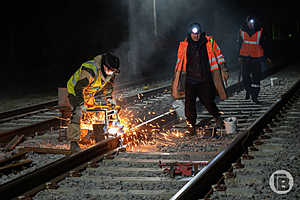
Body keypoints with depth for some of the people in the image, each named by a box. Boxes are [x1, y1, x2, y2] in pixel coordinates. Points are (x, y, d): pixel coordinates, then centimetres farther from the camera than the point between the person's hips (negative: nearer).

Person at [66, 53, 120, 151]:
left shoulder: (110, 73, -14)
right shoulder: (90, 71, -39)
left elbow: (108, 85, 6)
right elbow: (79, 88, -34)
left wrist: (108, 98, -4)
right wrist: (81, 103, -32)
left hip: (88, 94, 8)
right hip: (75, 90, -8)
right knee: (77, 113, -21)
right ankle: (74, 142, -23)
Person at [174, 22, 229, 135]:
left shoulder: (209, 43, -1)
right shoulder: (184, 45, 3)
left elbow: (218, 56, 7)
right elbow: (179, 62, 15)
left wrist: (224, 71, 5)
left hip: (205, 79, -1)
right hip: (190, 80, 1)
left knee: (207, 101, 1)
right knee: (189, 103, -2)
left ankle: (217, 118, 28)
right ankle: (191, 126, 10)